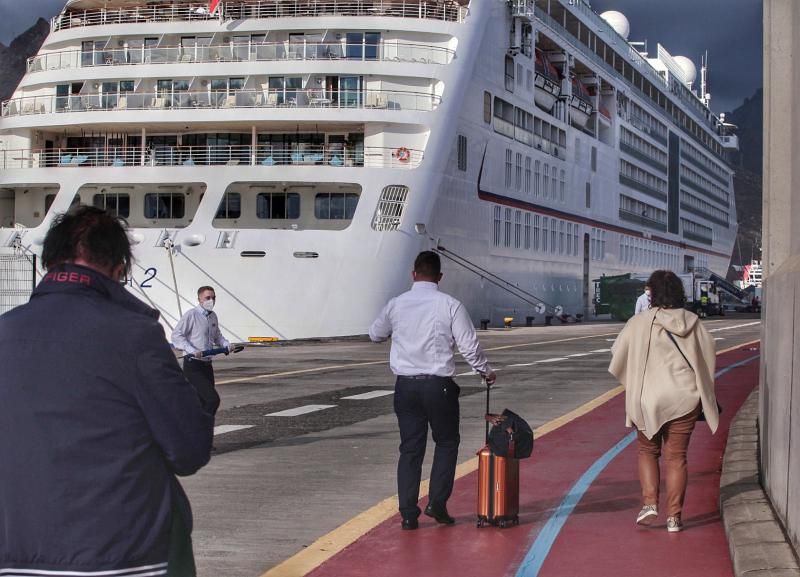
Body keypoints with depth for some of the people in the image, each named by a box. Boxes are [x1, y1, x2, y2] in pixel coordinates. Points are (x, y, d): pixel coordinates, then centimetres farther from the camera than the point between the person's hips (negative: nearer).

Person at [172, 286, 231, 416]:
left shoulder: (213, 316, 13)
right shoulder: (191, 315, -11)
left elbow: (217, 335, 29)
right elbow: (176, 335, -15)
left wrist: (225, 344, 7)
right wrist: (192, 351, -25)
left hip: (207, 365, 8)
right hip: (193, 366, -8)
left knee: (204, 402, 10)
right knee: (213, 399, -19)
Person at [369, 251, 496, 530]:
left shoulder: (396, 305, 2)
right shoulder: (450, 306, -7)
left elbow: (375, 334, 17)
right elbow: (469, 346, -6)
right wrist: (486, 371, 10)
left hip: (406, 386, 3)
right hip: (438, 384, -2)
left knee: (410, 448, 8)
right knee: (447, 443, 15)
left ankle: (408, 514, 5)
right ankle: (437, 502, 5)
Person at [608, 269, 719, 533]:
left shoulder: (641, 322, -8)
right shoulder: (693, 323, 0)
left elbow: (618, 352, -2)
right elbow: (709, 355, 5)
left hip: (649, 399, -2)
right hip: (685, 397, 2)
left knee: (648, 451, 16)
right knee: (676, 456, 7)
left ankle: (649, 502, 0)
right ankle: (674, 516, 4)